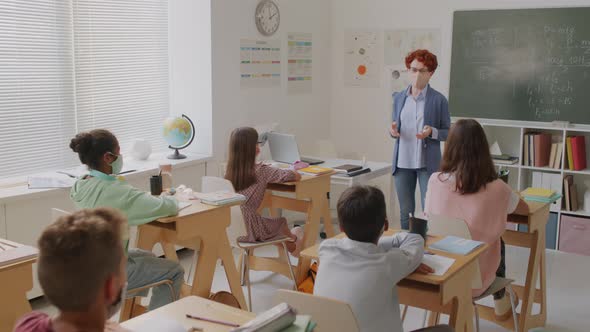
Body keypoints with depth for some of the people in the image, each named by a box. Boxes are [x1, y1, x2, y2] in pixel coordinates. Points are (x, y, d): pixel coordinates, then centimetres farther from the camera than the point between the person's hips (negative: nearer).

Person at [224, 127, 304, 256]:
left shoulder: (230, 170, -1)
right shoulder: (261, 171, -16)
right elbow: (297, 176, -7)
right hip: (249, 231, -5)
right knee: (282, 222, 25)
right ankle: (293, 247, 54)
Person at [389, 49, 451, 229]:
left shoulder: (439, 100, -3)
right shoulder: (399, 97, 8)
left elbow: (448, 133, 0)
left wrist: (432, 132, -19)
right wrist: (393, 130, -7)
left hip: (427, 163, -3)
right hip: (402, 162, 4)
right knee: (405, 212, 11)